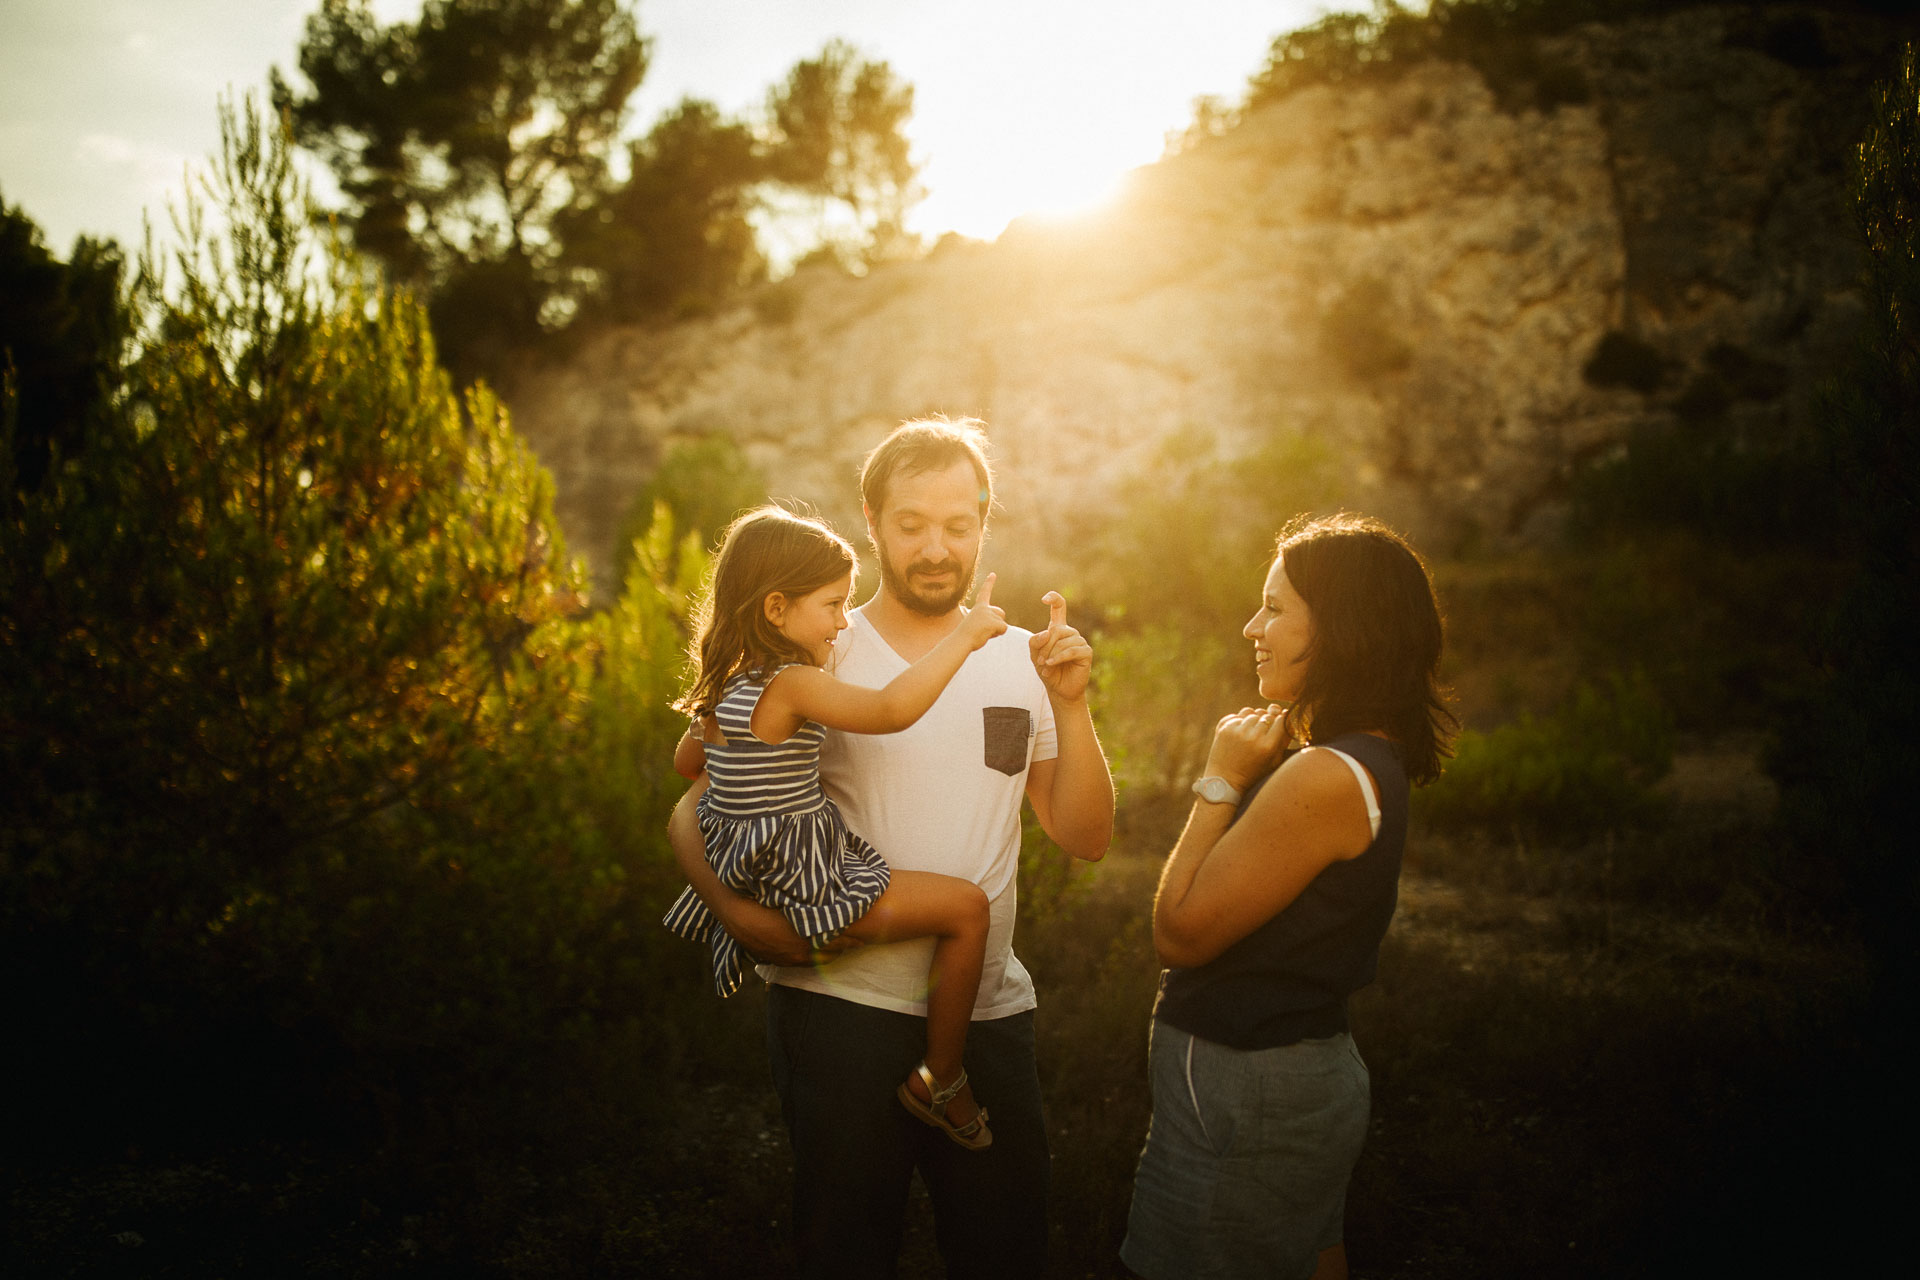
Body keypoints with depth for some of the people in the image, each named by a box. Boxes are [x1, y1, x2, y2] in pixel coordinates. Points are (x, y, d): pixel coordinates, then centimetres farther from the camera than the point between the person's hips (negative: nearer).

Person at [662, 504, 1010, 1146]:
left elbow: (686, 761, 23)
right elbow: (892, 709, -34)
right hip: (799, 891, -10)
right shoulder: (792, 685, -22)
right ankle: (940, 1081, 1)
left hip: (753, 885, 10)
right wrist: (964, 636, -28)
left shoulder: (725, 684, 7)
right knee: (966, 906, -8)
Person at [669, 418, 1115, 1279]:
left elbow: (1086, 838, 3)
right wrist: (738, 911, -21)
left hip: (991, 1012, 4)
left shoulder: (1018, 661, 6)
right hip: (841, 1006, -3)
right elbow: (695, 815, -2)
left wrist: (1071, 707, -11)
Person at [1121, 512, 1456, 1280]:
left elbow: (1179, 932, -20)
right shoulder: (1369, 761, 6)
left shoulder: (1327, 777, -26)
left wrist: (1220, 780, -15)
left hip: (1245, 1093, -10)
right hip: (1310, 1070, 10)